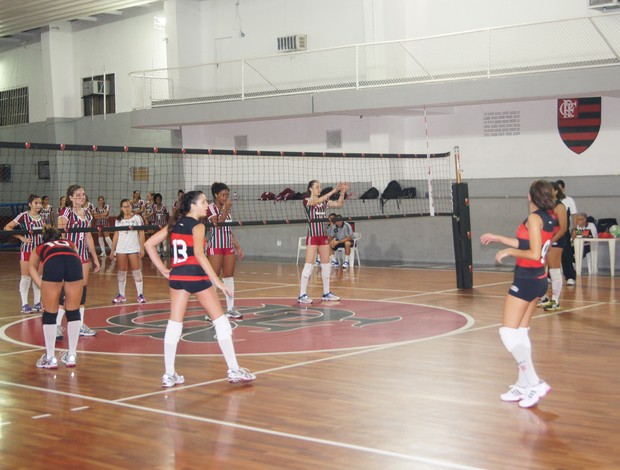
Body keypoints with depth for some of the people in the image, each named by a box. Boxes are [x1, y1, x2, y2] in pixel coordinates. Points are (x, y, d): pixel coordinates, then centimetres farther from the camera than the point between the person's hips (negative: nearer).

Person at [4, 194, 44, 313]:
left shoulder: (41, 218, 8)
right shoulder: (23, 216, -10)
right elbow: (7, 228, -12)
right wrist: (22, 237, -16)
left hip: (39, 250, 6)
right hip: (26, 249, -5)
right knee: (26, 277, -2)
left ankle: (37, 303, 17)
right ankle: (24, 305, 3)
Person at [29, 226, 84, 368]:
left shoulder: (40, 248, 38)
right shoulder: (70, 244, 42)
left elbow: (32, 267, 25)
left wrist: (42, 286, 12)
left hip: (52, 262, -1)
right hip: (74, 261, 1)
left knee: (50, 314, 12)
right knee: (73, 312, 15)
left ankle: (50, 358, 17)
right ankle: (71, 356, 23)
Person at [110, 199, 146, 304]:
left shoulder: (137, 218, 0)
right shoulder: (119, 220, 10)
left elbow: (141, 233, -2)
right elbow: (116, 235, 12)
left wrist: (142, 248, -9)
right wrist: (112, 250, 8)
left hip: (134, 248, -3)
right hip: (121, 249, 3)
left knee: (136, 271, -5)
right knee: (121, 272, 5)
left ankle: (140, 295, -3)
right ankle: (121, 295, 12)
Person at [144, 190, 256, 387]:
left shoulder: (174, 224, 12)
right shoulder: (197, 226, -7)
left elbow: (149, 244, 11)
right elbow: (199, 254, -21)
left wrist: (163, 270, 11)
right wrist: (217, 281, -21)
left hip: (176, 276, 6)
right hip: (196, 275, -6)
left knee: (174, 323, 9)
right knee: (220, 320, 4)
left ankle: (169, 375, 8)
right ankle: (234, 370, 7)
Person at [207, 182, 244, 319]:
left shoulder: (227, 209, 13)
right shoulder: (211, 208, -7)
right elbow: (218, 224, -21)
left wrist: (238, 247, 15)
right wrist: (225, 209, -19)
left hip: (229, 246, 7)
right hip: (215, 246, -7)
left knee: (229, 276, 7)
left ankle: (230, 309, 12)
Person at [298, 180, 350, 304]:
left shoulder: (324, 202, 10)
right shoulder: (307, 201, -7)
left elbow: (339, 204, 6)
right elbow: (317, 201, -27)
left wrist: (342, 192, -10)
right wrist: (334, 190, -30)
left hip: (323, 236, 7)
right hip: (312, 236, -6)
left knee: (326, 265, 8)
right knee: (309, 265, -10)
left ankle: (326, 293, 17)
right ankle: (302, 295, -7)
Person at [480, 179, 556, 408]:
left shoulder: (534, 218, -18)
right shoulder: (549, 219, 8)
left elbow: (534, 253, -24)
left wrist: (509, 251, -11)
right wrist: (499, 238, 26)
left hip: (526, 280, -9)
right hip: (539, 280, 9)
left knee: (508, 333, -6)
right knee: (521, 332, 15)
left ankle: (535, 383, -10)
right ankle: (523, 386, 19)